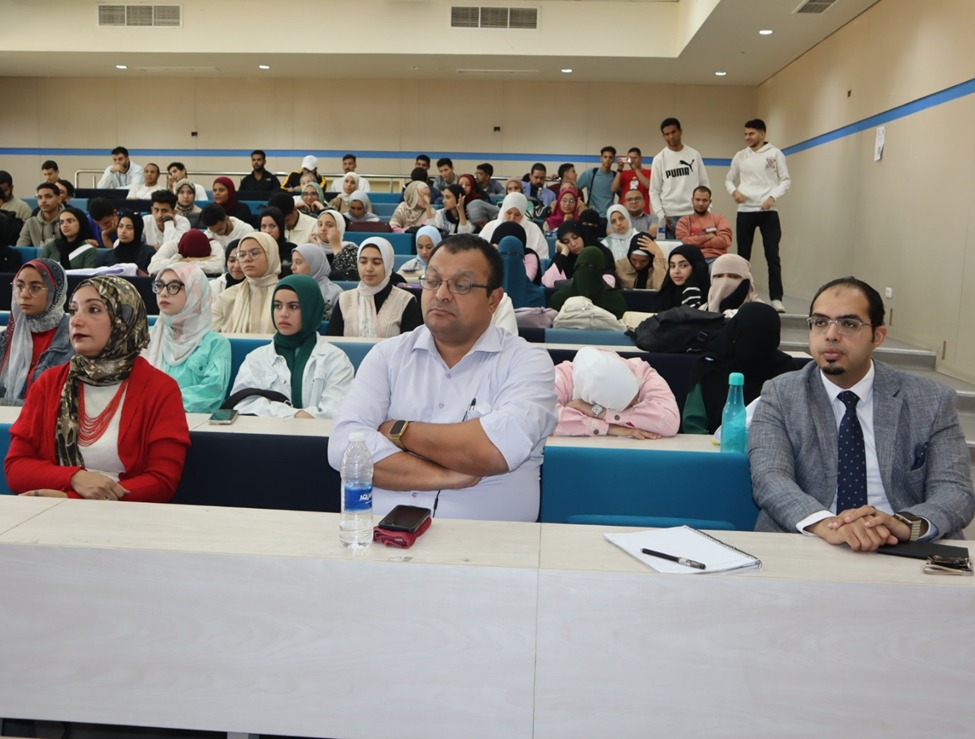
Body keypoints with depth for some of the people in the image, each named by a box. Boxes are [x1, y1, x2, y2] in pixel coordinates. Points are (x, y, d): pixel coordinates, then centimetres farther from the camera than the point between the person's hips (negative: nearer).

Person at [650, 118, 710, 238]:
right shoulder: (659, 158, 2)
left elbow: (704, 184, 10)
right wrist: (661, 215, -9)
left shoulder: (694, 154, 7)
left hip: (693, 214, 1)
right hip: (670, 215, -1)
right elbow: (654, 191, 2)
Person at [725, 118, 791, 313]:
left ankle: (775, 298, -4)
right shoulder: (740, 156, 10)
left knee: (772, 256, -5)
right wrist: (734, 191, -7)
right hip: (745, 211, 2)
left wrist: (773, 197, -14)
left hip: (768, 212, -2)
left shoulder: (775, 154, 3)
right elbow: (728, 180, 15)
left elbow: (786, 180, 2)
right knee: (743, 256, 6)